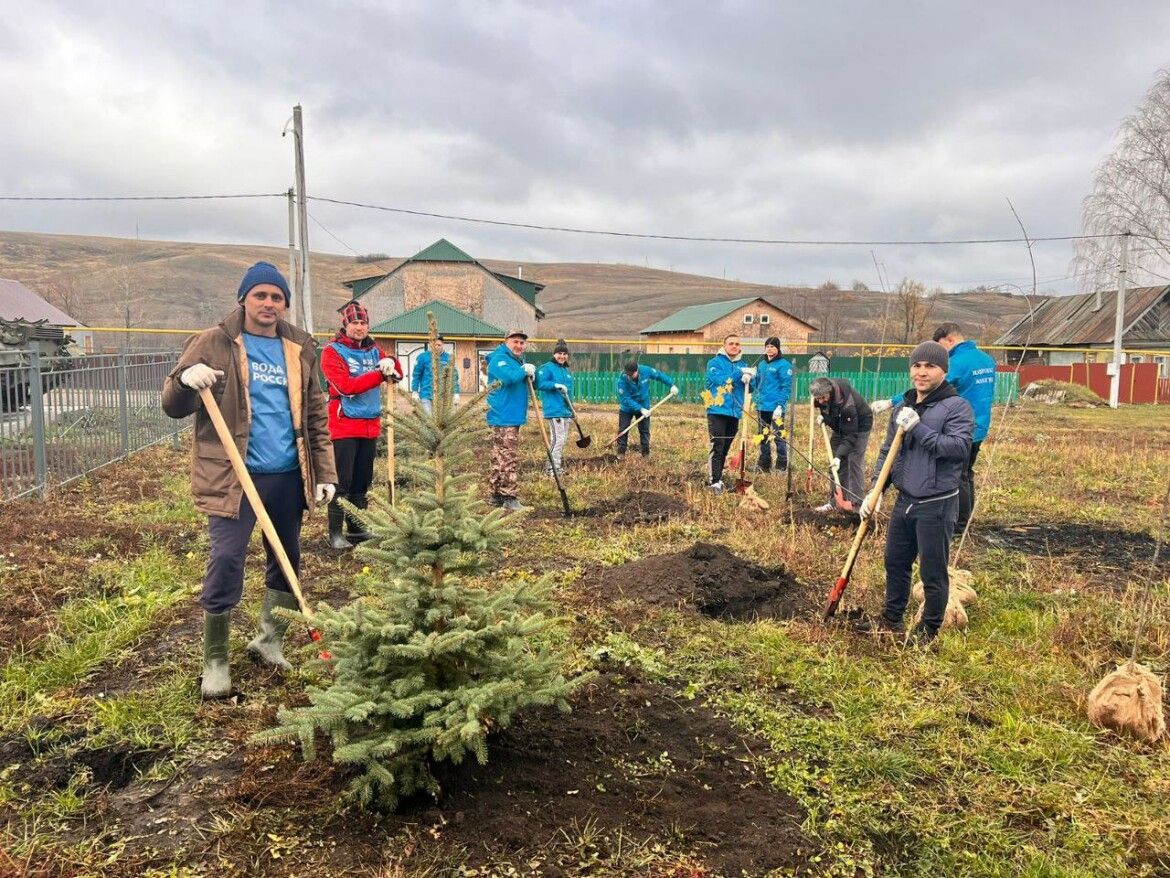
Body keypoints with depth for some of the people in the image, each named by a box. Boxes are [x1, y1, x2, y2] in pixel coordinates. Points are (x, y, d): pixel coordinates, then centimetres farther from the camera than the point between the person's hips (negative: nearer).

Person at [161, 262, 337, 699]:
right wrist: (185, 379, -24)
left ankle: (269, 639, 34)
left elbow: (316, 416, 13)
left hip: (288, 477, 5)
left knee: (287, 562, 13)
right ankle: (214, 660, 9)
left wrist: (325, 473, 6)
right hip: (233, 478, -4)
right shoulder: (213, 344, -1)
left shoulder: (300, 350, 11)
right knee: (226, 562, -8)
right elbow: (173, 406, -1)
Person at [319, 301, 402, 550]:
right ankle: (335, 533, 0)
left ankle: (356, 528, 22)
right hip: (344, 426, -6)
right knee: (342, 481, -5)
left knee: (362, 481, 12)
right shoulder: (332, 352, -6)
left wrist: (391, 364, -19)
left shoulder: (373, 350, 11)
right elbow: (346, 386, -18)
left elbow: (397, 376, 4)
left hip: (370, 425, 6)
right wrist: (380, 374, -24)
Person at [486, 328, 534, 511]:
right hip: (504, 418, -10)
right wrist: (525, 370, -15)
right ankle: (509, 498, -8)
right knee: (510, 459, -11)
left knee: (500, 458, 15)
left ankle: (496, 495, 23)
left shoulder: (518, 360, 19)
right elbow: (509, 376, -31)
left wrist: (531, 373, -1)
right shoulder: (499, 359, -13)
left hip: (512, 417, 10)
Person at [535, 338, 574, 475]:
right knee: (558, 439, -13)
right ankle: (552, 469, -8)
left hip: (565, 410, 9)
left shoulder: (567, 370, 18)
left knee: (562, 439, 14)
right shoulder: (547, 368, -6)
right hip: (554, 410, -9)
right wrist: (555, 385, -27)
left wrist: (572, 411, 24)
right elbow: (539, 383, -18)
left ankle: (559, 466, 24)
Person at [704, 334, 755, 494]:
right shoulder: (715, 362, 1)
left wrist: (748, 378, -14)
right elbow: (719, 380, -17)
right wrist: (739, 373, -21)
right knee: (717, 447, -12)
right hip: (718, 410, -6)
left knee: (725, 448, 11)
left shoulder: (742, 365, 16)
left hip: (735, 412, 6)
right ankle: (713, 481, -13)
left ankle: (717, 478, 20)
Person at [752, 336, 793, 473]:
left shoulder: (783, 365, -6)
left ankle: (781, 467, 3)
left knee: (778, 437, -3)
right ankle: (764, 466, 21)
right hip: (761, 407, 7)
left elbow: (787, 387, -11)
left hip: (776, 408, -7)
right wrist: (750, 379, -4)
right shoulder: (762, 364, 15)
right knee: (763, 437, 13)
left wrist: (780, 405, -19)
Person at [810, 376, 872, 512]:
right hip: (841, 425, 7)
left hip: (859, 425, -7)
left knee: (854, 462, -13)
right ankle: (835, 501, 7)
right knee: (836, 464, 3)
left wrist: (839, 456, -42)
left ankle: (854, 501, -9)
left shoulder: (847, 405, -40)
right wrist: (823, 415, -13)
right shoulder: (822, 391, -21)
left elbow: (850, 435, -36)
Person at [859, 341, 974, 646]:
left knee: (933, 573, 3)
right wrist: (875, 490, 4)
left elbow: (960, 447, -24)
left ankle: (929, 630, 22)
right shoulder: (903, 407, 10)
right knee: (895, 563, 18)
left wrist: (917, 428, -24)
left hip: (937, 505, -7)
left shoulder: (957, 407, -10)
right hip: (904, 500, 7)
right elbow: (887, 451, 14)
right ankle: (890, 620, 36)